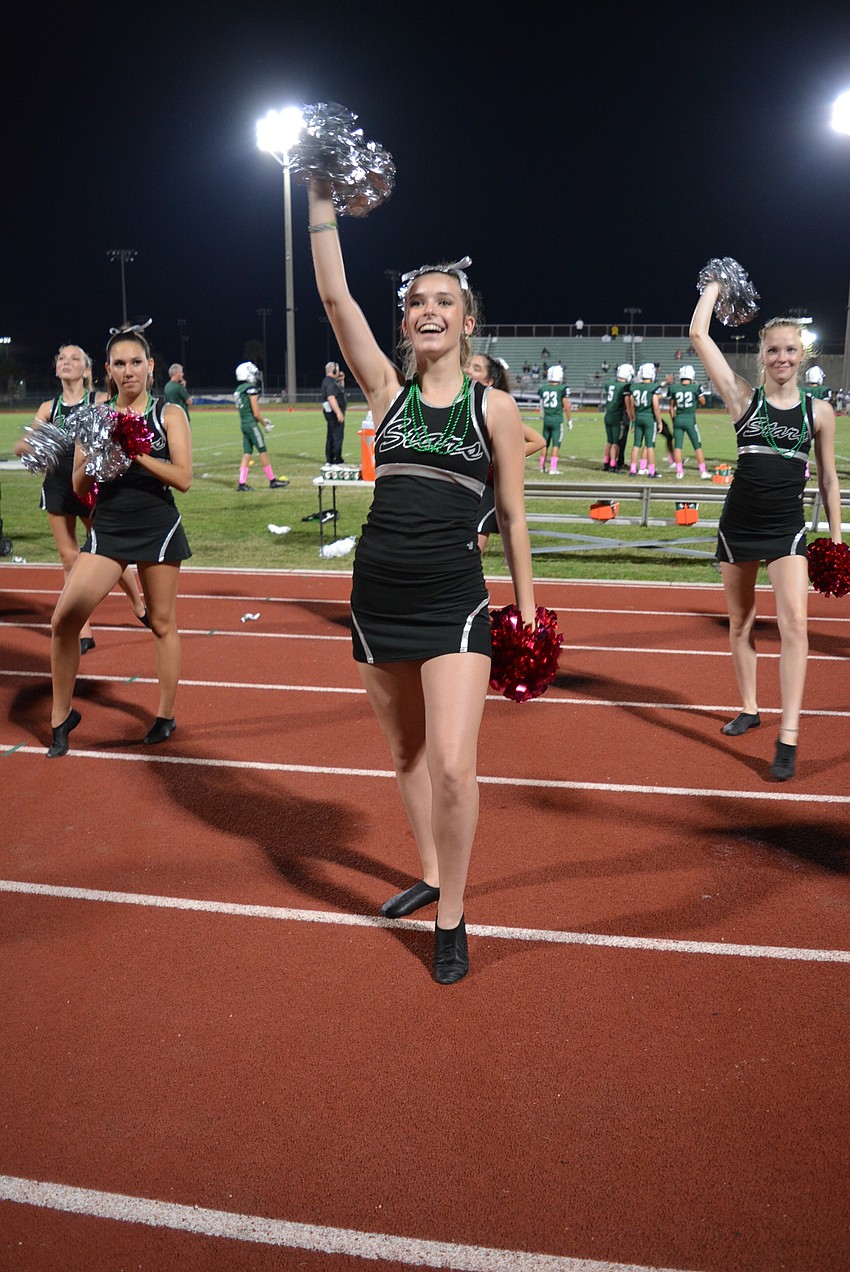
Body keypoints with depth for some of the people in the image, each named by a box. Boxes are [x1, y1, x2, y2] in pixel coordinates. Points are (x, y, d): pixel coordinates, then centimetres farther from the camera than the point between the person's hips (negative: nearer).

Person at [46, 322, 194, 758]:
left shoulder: (168, 414, 0)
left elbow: (183, 478, -10)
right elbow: (81, 490, 6)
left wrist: (137, 453, -19)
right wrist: (92, 457, -13)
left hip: (158, 530, -2)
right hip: (107, 530, 2)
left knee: (163, 623, 7)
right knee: (64, 619, -9)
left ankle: (166, 714, 23)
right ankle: (62, 715, 7)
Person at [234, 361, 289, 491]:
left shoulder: (239, 390, 12)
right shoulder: (251, 389, -14)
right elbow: (256, 413, -16)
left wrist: (262, 421, 20)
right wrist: (264, 424, -2)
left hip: (243, 423, 8)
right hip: (252, 423, -8)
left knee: (247, 453, 8)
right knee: (263, 452, -1)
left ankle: (242, 483, 5)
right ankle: (273, 481, 6)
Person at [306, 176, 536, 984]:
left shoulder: (494, 407, 1)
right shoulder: (388, 390, 6)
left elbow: (512, 517, 5)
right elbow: (334, 296, -1)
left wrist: (528, 610, 5)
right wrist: (321, 197, -4)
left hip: (454, 601, -3)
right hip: (378, 593, 3)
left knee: (452, 764, -11)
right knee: (406, 754, 15)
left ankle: (451, 918, 8)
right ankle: (430, 877, 37)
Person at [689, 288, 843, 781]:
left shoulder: (819, 411, 1)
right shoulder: (744, 397, -1)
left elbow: (829, 478, 9)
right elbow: (699, 333, -4)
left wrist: (837, 539, 8)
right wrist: (716, 284, 7)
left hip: (787, 529, -1)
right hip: (739, 525, 1)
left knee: (794, 622, -14)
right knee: (740, 623, 12)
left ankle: (789, 737, -14)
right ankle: (749, 709, 31)